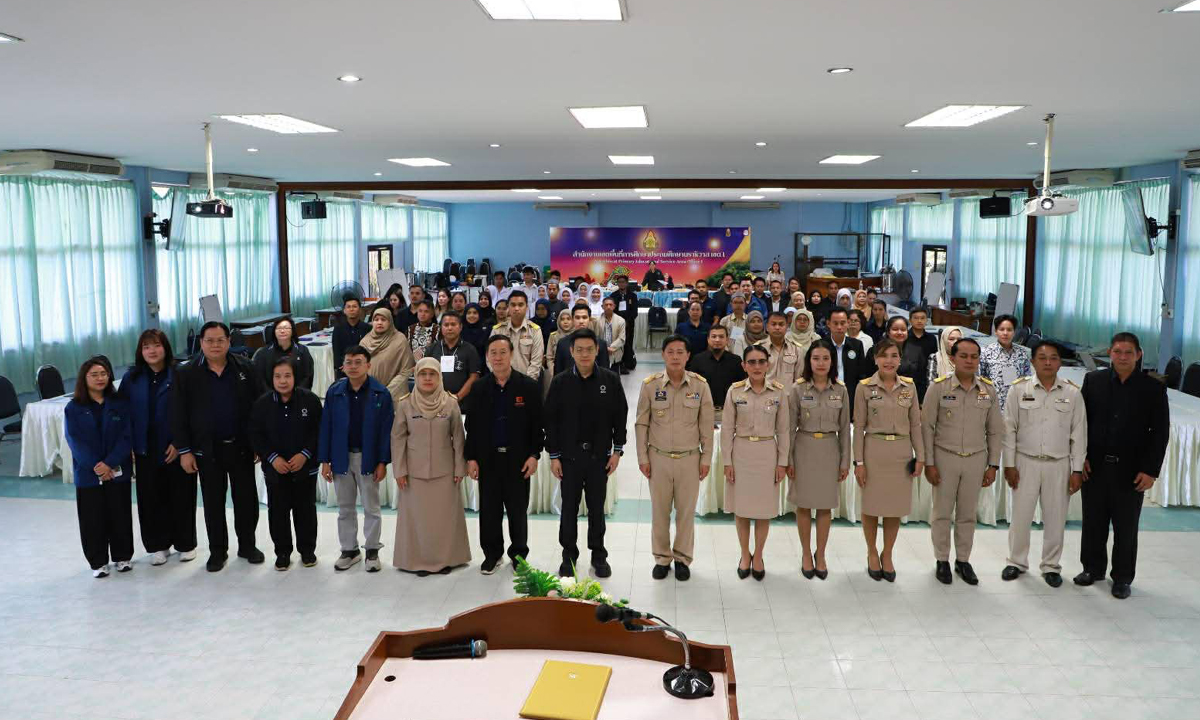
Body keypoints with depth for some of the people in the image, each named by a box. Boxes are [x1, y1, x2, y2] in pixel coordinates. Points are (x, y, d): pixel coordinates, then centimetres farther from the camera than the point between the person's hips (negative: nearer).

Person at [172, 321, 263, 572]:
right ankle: (217, 551, 23)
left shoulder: (244, 368, -1)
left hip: (241, 446, 1)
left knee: (246, 497, 9)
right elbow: (178, 415, -2)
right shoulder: (186, 373, -3)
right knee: (213, 502, 9)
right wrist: (184, 450, -5)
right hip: (207, 449, 0)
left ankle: (247, 545, 26)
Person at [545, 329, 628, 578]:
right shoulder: (560, 382, -3)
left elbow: (620, 416, 1)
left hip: (599, 455, 0)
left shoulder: (611, 380, -3)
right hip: (569, 455, 0)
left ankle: (598, 555, 24)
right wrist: (554, 456, -2)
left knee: (597, 508, 10)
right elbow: (551, 420, -1)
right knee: (569, 508, 9)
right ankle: (569, 555, 23)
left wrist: (617, 450, -2)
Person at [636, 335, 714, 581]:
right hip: (658, 458, 0)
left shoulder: (700, 385, -5)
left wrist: (706, 458, 1)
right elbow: (641, 424, 1)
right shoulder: (650, 385, -6)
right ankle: (662, 558, 26)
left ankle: (682, 558, 26)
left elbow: (706, 425, 1)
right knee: (659, 511, 10)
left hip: (690, 459, 0)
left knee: (686, 511, 9)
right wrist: (643, 457, 0)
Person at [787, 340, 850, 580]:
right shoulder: (798, 389, -5)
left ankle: (820, 555, 24)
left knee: (825, 505, 9)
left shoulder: (840, 391, 0)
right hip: (804, 449, -1)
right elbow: (790, 427, -3)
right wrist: (787, 459, -4)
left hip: (829, 450, 1)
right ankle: (806, 555, 23)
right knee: (804, 505, 7)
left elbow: (844, 428, 4)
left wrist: (845, 462, 3)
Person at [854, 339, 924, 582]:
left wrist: (920, 457, 2)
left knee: (896, 508, 9)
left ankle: (887, 555, 27)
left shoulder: (909, 386, 3)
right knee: (872, 506, 7)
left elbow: (915, 424, 6)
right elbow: (859, 426, -4)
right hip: (874, 451, -2)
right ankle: (872, 553, 28)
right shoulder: (865, 387, -5)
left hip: (902, 452, 2)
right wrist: (858, 461, -6)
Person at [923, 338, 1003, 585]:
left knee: (967, 514, 12)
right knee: (942, 512, 6)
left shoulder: (989, 389, 1)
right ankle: (942, 561, 21)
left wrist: (993, 465, 4)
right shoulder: (939, 386, -8)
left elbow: (995, 431, 7)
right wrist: (929, 463, -7)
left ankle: (963, 560, 26)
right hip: (945, 457, -2)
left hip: (976, 459, 2)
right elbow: (927, 427, -5)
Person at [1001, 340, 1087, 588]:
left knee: (1055, 518, 9)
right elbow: (1009, 429, -1)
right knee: (1020, 515, 6)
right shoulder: (1019, 389, -3)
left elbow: (1078, 434, 2)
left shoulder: (1072, 393, 0)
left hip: (1059, 465, 1)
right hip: (1026, 462, -1)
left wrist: (1077, 470, 0)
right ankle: (1017, 561, 24)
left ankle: (1051, 566, 24)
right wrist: (1009, 465, -3)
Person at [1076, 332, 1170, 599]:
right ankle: (1093, 568, 28)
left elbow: (1160, 432, -3)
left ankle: (1122, 578, 22)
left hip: (1131, 471, -1)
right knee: (1093, 523, 11)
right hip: (1095, 467, 2)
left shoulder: (1153, 388, -3)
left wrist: (1151, 470, -8)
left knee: (1125, 528, 8)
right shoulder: (1093, 380, 1)